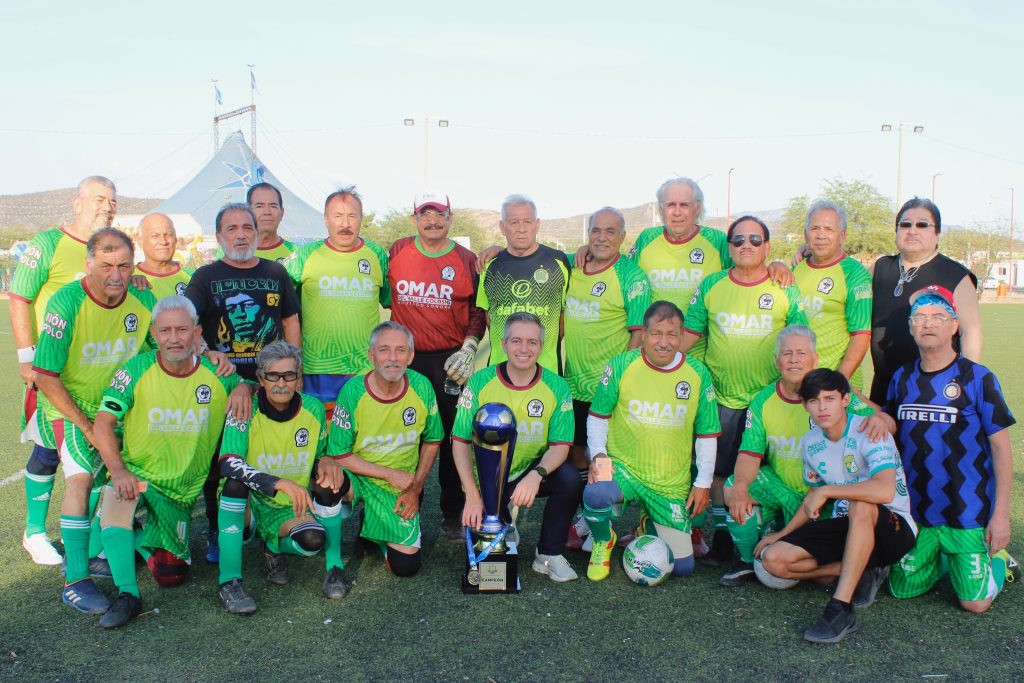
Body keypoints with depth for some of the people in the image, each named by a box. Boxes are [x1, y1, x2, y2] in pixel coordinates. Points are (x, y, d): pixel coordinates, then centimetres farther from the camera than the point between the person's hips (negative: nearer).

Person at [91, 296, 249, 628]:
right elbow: (103, 422, -10)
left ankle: (146, 542, 38)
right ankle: (127, 595, -23)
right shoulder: (137, 370, -10)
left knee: (171, 575, 3)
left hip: (185, 492, 2)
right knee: (116, 498, -37)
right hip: (138, 476, -2)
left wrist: (243, 388, -15)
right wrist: (118, 471, -22)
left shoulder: (215, 374, -6)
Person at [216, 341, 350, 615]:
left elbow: (320, 456, 9)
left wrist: (325, 464, -17)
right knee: (237, 481, -34)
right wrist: (280, 483, -44)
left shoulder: (313, 408, -7)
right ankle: (228, 581, -26)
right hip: (249, 505, -1)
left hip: (292, 508, 2)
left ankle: (275, 548, 6)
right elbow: (227, 463, -31)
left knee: (313, 541, -30)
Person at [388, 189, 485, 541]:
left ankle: (453, 516, 18)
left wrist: (469, 347, -5)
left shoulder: (466, 259, 2)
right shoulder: (396, 252, 3)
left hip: (450, 361, -1)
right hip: (405, 358, 1)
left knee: (452, 439, 5)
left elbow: (479, 309, 7)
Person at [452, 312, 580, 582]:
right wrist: (472, 496, -18)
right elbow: (460, 442, -8)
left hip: (531, 472, 0)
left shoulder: (556, 387, -9)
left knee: (569, 479, -27)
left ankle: (549, 554, -5)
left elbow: (560, 446, -11)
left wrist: (536, 475, -33)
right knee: (476, 522, -20)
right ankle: (503, 526, 20)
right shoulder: (480, 382, -10)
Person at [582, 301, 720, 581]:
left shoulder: (698, 374, -2)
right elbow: (598, 415, 3)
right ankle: (603, 542, -1)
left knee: (682, 566, 3)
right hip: (623, 467, -2)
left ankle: (651, 525, 36)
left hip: (672, 484, 2)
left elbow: (707, 434, 6)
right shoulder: (621, 366, -7)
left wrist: (703, 483, 4)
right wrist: (598, 454, -11)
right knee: (595, 494, -37)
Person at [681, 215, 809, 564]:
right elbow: (690, 333, 5)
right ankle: (721, 533, 22)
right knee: (720, 469, 7)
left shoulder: (786, 290, 0)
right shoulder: (711, 286, 3)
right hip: (722, 397, 1)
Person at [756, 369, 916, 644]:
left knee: (860, 506, -41)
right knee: (774, 558, -12)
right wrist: (783, 533, 14)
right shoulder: (810, 442, 2)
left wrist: (826, 490, -29)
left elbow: (885, 490, -38)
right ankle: (862, 572, -2)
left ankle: (841, 609, -36)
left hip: (892, 529, -6)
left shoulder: (869, 433, -19)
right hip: (847, 527, 6)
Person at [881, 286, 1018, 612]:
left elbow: (1001, 446, -9)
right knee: (902, 589, 7)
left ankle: (998, 560, 28)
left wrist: (1001, 514, -12)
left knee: (975, 603, -3)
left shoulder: (977, 378, -10)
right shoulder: (902, 378, 4)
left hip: (969, 512, -4)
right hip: (916, 510, 4)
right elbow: (889, 438, 16)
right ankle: (943, 559, 35)